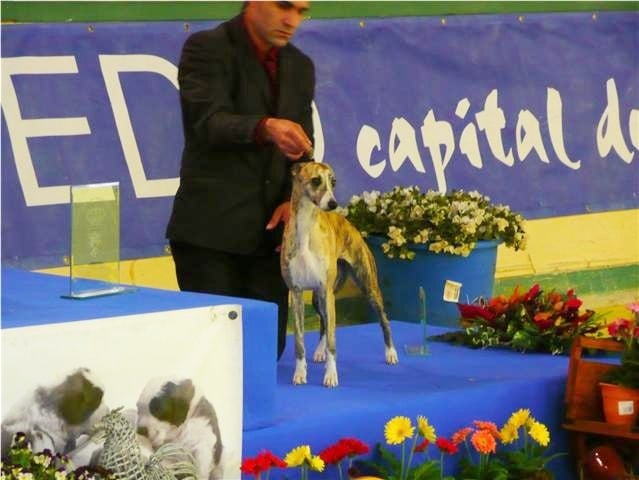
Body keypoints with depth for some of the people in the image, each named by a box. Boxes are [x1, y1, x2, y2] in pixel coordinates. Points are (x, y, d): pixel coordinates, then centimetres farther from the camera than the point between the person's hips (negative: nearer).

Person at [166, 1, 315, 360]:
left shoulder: (300, 67, 13)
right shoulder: (206, 48, -7)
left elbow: (303, 149, 15)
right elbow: (208, 122, -22)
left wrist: (295, 199, -5)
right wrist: (265, 127, -41)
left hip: (268, 230, 6)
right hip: (211, 227, -6)